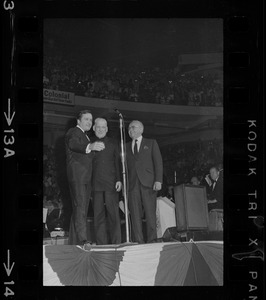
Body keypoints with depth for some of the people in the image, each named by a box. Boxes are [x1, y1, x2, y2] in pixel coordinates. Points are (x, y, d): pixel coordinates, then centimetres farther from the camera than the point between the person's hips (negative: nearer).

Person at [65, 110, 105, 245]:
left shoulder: (85, 136, 25)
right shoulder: (73, 132, -4)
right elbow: (73, 144, -28)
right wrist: (90, 146, -46)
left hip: (85, 178, 10)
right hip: (77, 176, -10)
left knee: (81, 209, 9)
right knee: (80, 207, -18)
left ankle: (73, 242, 13)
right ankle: (82, 240, -26)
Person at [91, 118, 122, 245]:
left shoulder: (113, 143, 14)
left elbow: (118, 162, 10)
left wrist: (119, 179, 1)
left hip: (111, 184, 0)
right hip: (96, 185, 0)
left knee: (113, 214, -4)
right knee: (98, 216, -1)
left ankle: (116, 243, -1)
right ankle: (101, 244, 2)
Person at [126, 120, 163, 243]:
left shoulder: (151, 143, 14)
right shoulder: (126, 147, 21)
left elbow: (158, 162, 5)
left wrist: (158, 180, -7)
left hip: (148, 183, -2)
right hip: (132, 184, 2)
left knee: (150, 213, -7)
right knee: (135, 214, -5)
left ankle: (152, 241, -4)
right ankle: (138, 242, -5)